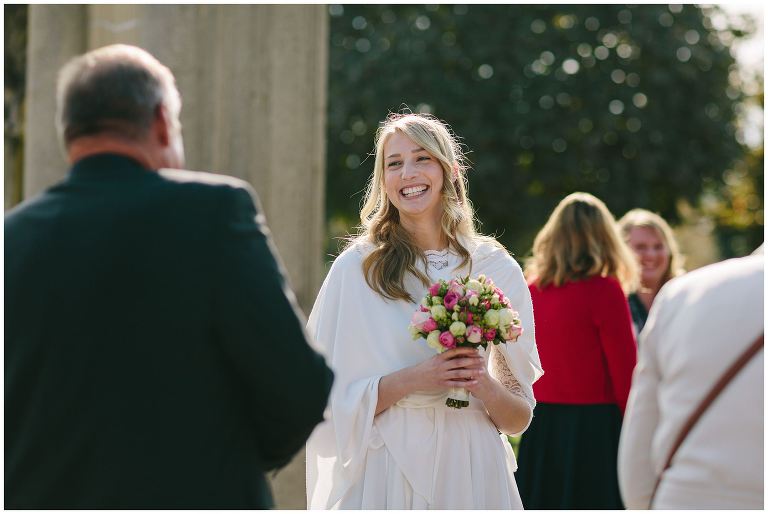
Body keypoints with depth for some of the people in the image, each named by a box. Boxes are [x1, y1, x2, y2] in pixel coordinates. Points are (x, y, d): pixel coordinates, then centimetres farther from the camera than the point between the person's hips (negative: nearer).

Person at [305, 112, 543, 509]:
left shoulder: (496, 269, 3)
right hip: (384, 474, -1)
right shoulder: (356, 269, -1)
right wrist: (410, 380, -16)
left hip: (470, 475, 2)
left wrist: (484, 386, -13)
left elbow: (519, 419, 6)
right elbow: (328, 400, -4)